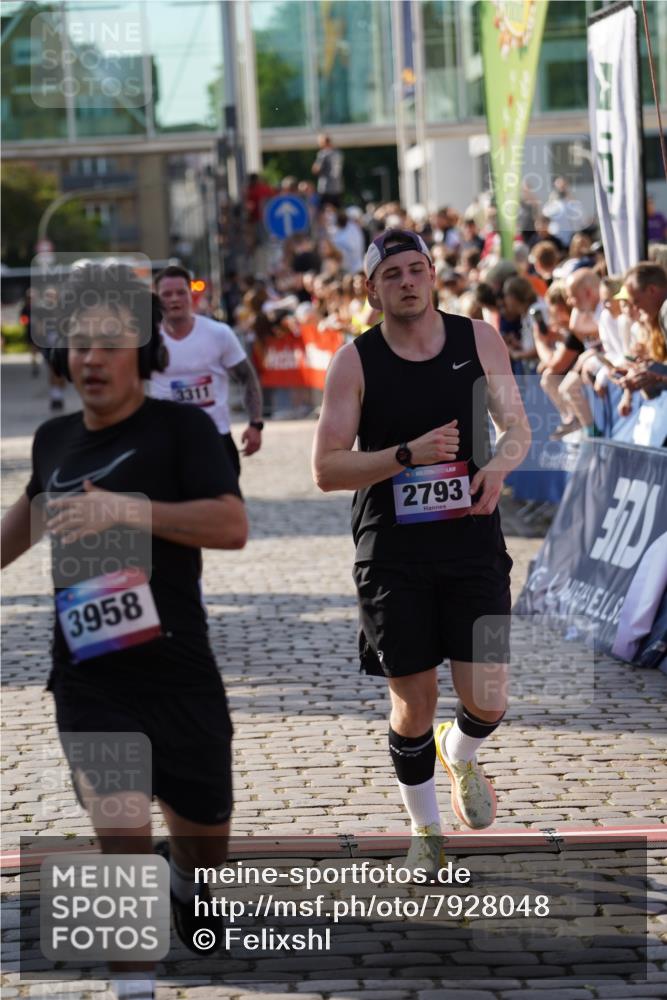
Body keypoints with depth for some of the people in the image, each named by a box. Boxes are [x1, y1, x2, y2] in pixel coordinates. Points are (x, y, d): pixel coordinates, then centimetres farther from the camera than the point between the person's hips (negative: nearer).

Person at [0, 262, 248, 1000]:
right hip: (89, 681, 1)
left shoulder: (180, 428, -8)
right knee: (121, 829, -17)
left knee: (202, 828, 16)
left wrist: (130, 508, -30)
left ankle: (186, 887, 52)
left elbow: (232, 526, -22)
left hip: (179, 671, -1)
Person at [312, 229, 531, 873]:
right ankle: (425, 830, 27)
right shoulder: (354, 363, -5)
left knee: (488, 702, -5)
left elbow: (516, 429, 11)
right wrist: (410, 454, -21)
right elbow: (326, 470, -8)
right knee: (413, 704, 4)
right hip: (392, 555, -1)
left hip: (473, 544, 1)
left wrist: (498, 464, -13)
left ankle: (460, 758, 32)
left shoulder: (479, 341, 2)